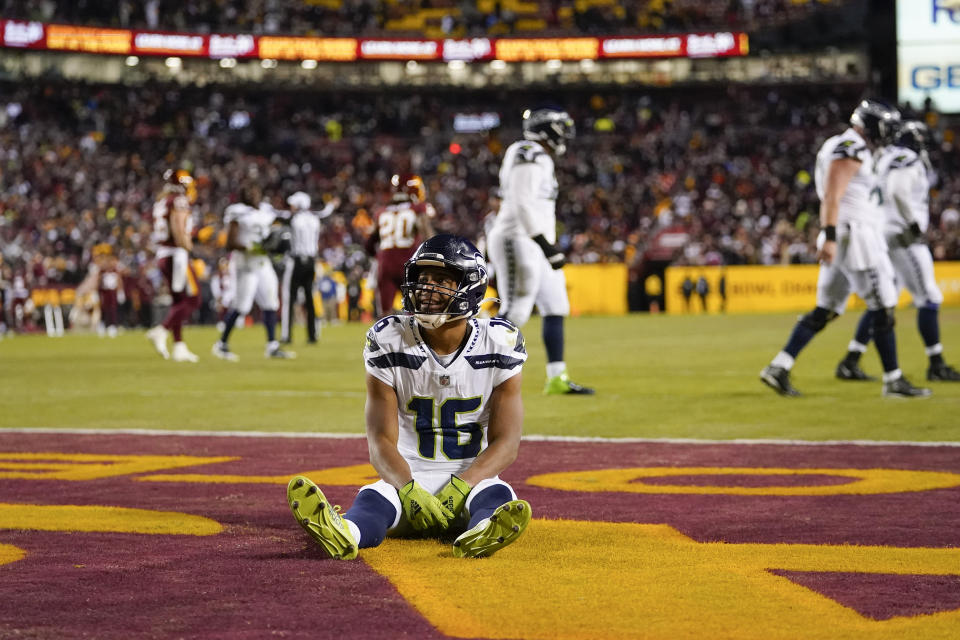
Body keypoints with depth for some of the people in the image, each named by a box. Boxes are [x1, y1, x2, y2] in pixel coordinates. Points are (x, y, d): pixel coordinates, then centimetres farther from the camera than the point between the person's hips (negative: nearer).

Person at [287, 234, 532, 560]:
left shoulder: (499, 345, -5)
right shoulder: (390, 343, -5)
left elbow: (506, 443, -6)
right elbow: (381, 440, -7)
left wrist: (459, 487, -25)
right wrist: (409, 490, -28)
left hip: (471, 480, 0)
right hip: (410, 479, 0)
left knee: (497, 495, -33)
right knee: (374, 496, -32)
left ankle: (481, 535, -70)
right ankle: (342, 534, -68)